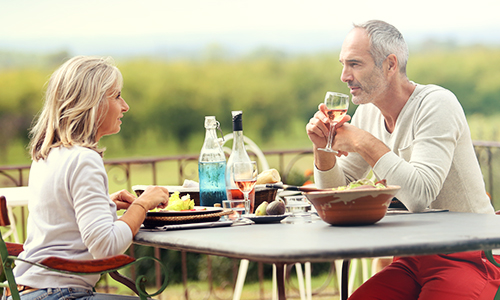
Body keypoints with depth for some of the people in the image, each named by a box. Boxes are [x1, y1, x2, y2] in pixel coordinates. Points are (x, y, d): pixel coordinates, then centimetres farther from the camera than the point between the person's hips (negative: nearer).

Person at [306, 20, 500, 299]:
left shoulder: (436, 104, -14)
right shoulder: (368, 112, 8)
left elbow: (420, 195, -27)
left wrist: (364, 143, -19)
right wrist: (323, 146, -3)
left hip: (469, 259, -6)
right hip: (412, 261, 6)